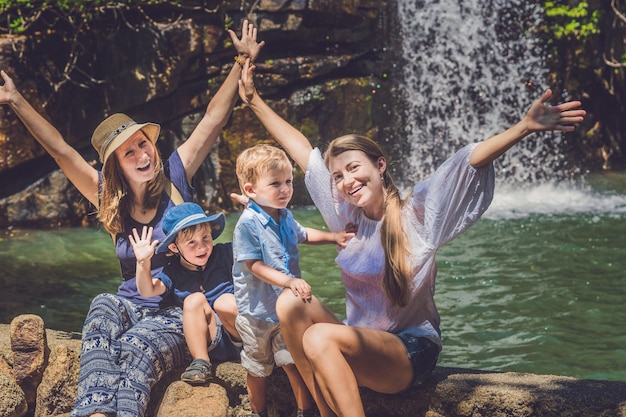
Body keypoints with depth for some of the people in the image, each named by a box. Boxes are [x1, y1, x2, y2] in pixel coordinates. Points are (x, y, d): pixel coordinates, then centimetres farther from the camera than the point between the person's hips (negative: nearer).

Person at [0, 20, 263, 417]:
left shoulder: (173, 178, 0)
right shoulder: (110, 200, 5)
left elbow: (214, 119, 0)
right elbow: (61, 149, 1)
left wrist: (242, 62, 0)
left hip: (179, 315, -2)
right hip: (130, 306, 2)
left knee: (138, 348, -33)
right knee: (103, 308, -32)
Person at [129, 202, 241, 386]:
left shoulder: (224, 254, 1)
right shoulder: (174, 273, 4)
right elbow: (147, 291, -10)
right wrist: (143, 262, -24)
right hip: (211, 342, 2)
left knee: (225, 303, -31)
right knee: (194, 300, -24)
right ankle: (201, 363, -24)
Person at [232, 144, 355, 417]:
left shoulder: (285, 217, 1)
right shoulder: (248, 224, -22)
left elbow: (302, 235, 23)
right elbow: (255, 266, -26)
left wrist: (334, 237, 12)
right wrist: (289, 281, -36)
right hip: (258, 310, -5)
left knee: (294, 362, 3)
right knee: (259, 369, 14)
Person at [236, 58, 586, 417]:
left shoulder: (417, 213, -7)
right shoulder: (347, 215, 6)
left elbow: (471, 161, -21)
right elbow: (301, 150, 10)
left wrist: (525, 127, -34)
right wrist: (255, 101, 15)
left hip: (410, 355, -6)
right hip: (359, 344, 6)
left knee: (320, 338, -31)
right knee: (291, 303, -21)